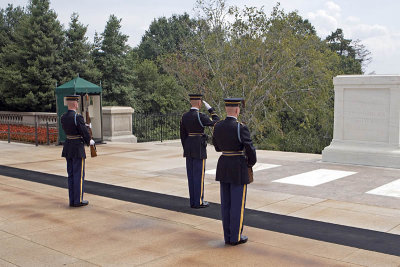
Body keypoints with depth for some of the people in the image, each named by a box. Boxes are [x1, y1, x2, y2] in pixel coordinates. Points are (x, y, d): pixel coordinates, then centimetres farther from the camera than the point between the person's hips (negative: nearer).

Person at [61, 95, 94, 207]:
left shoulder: (63, 117, 6)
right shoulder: (78, 117, -18)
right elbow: (84, 132, -15)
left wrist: (85, 125, 26)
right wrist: (89, 141, 5)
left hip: (68, 147, 8)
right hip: (78, 148, -8)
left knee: (71, 175, 12)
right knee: (79, 174, 0)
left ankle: (72, 200, 17)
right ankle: (78, 200, 5)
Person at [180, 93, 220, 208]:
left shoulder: (184, 116, 6)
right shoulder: (200, 116, -16)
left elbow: (182, 135, 10)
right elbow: (216, 122, -4)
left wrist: (186, 149, 18)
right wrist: (210, 109, 3)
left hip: (188, 148, 7)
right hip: (199, 149, -7)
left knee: (191, 175, 11)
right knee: (199, 175, 0)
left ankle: (193, 201, 16)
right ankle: (199, 202, 5)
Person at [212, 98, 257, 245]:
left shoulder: (217, 126, 1)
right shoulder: (241, 128, -18)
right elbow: (250, 150, -16)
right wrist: (251, 163, 3)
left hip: (223, 166, 6)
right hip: (239, 168, -6)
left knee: (226, 203, 12)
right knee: (238, 204, 4)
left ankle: (228, 236, 20)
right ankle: (236, 237, 12)